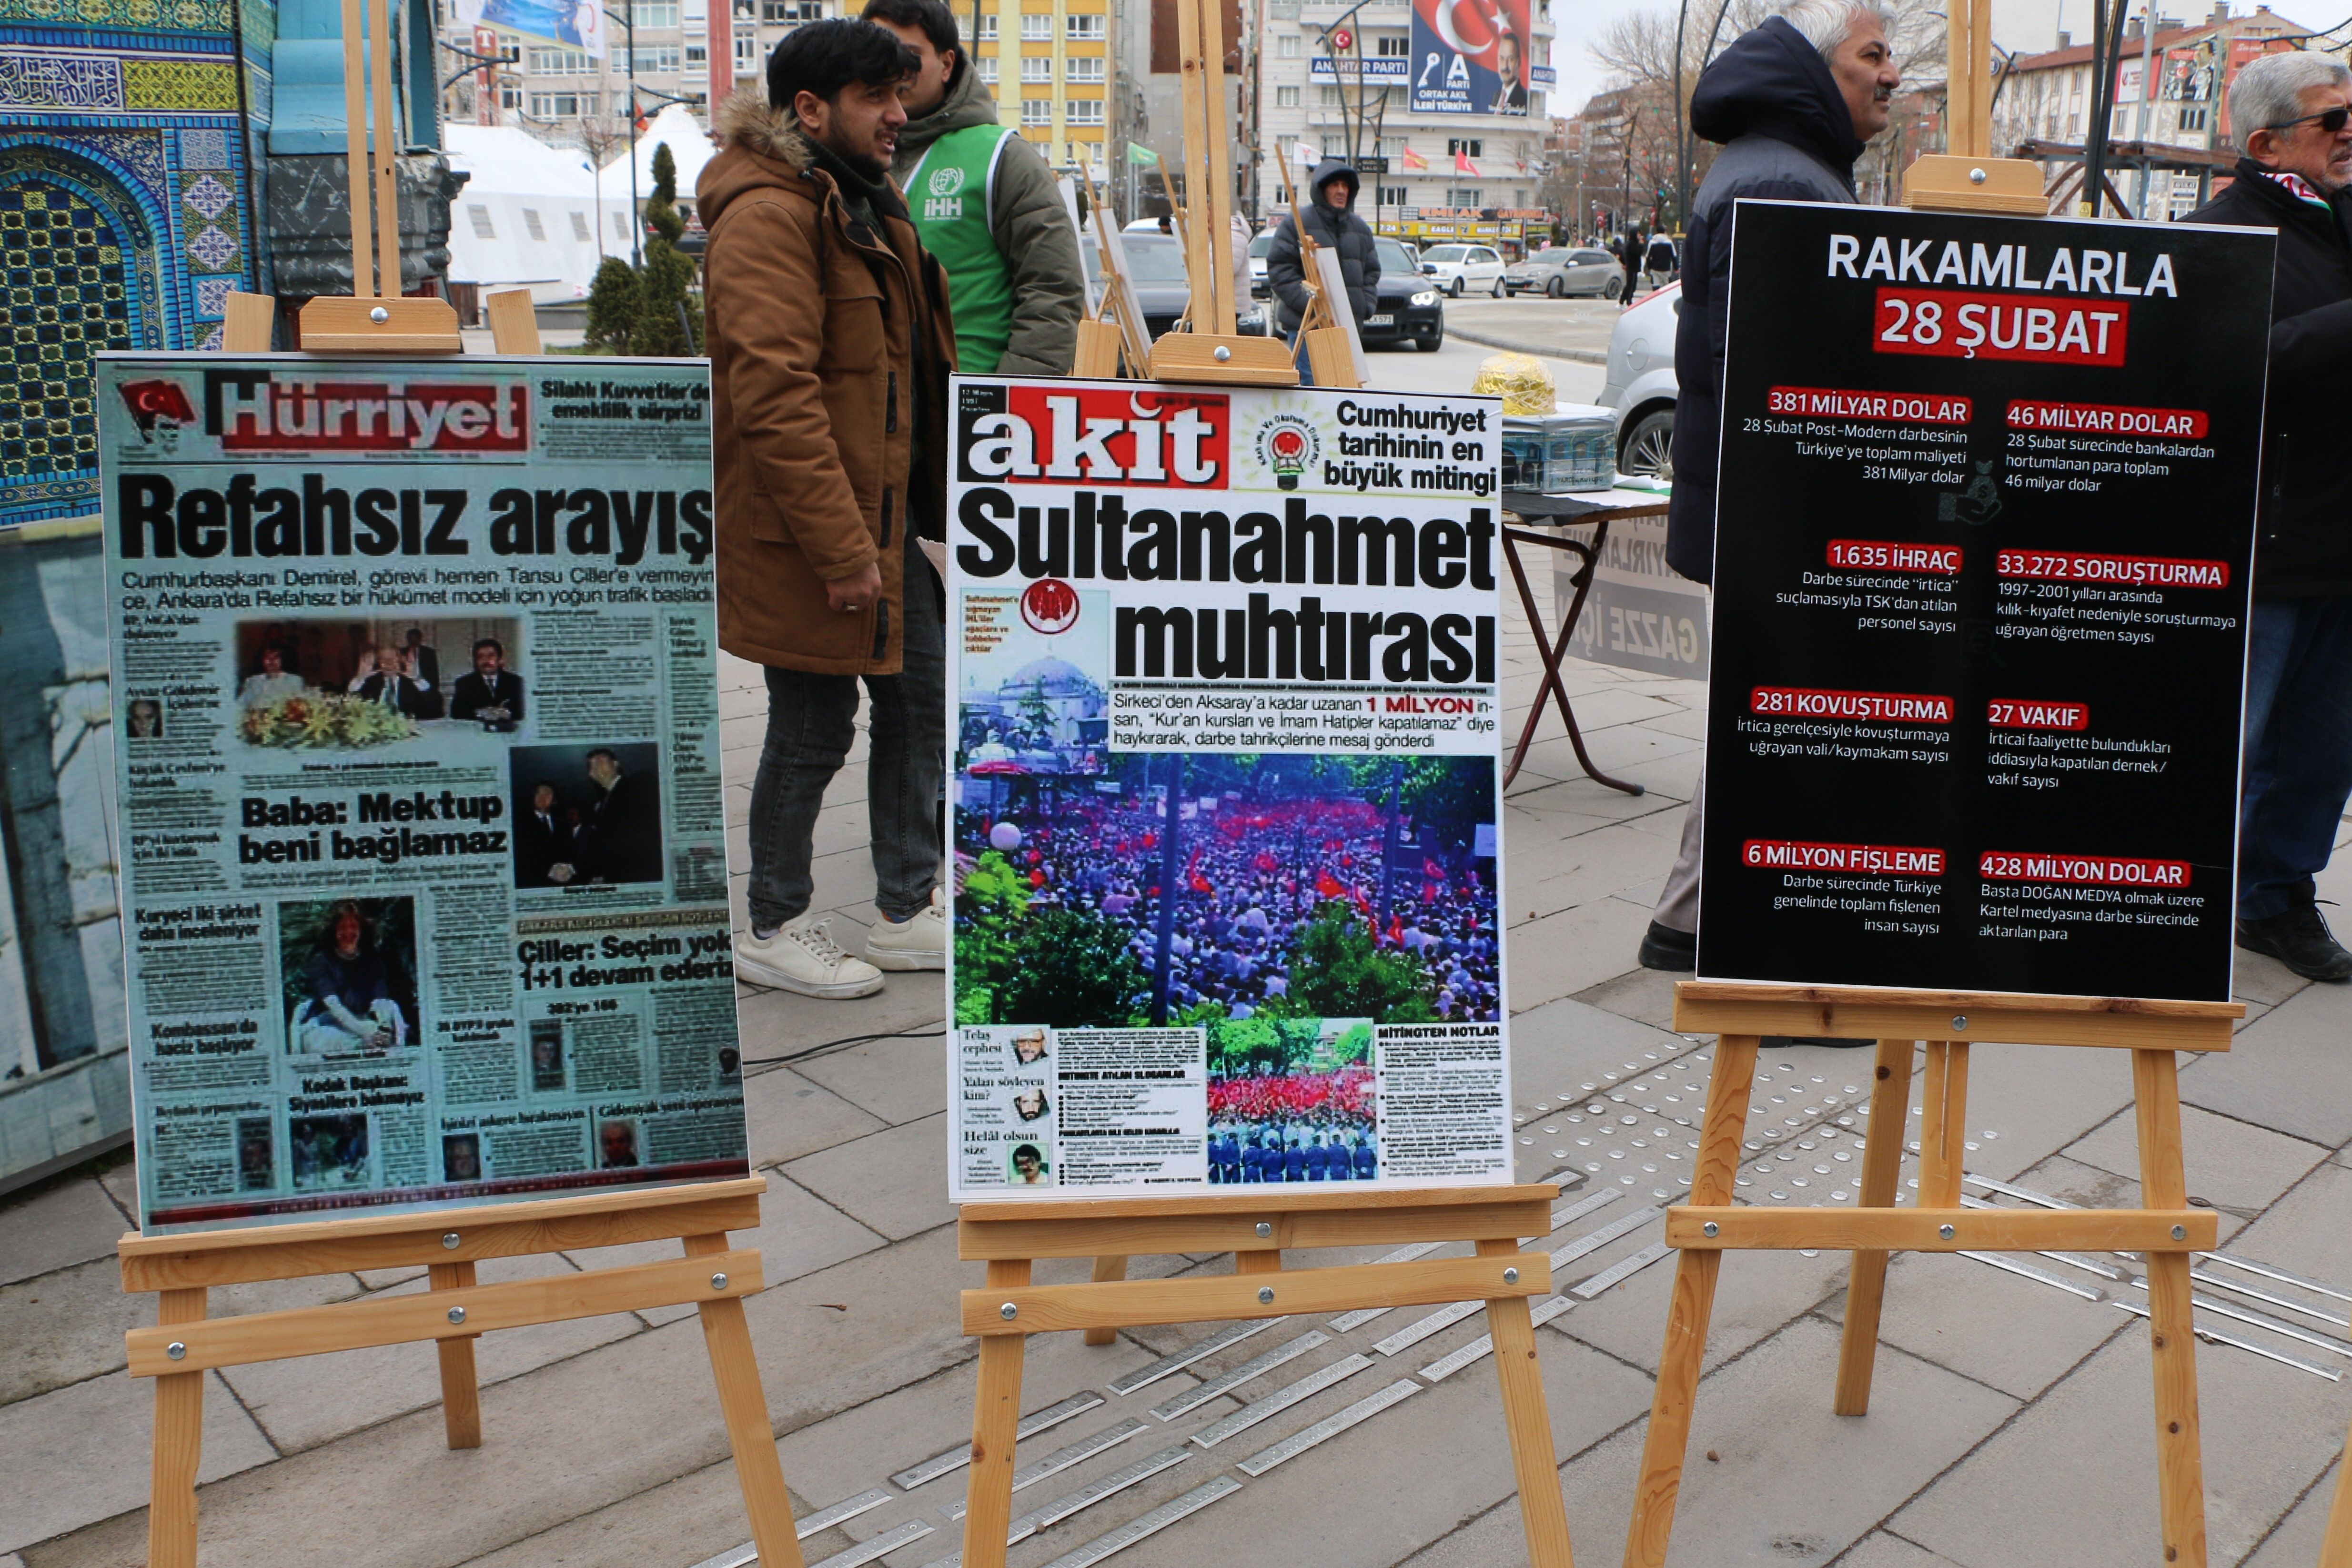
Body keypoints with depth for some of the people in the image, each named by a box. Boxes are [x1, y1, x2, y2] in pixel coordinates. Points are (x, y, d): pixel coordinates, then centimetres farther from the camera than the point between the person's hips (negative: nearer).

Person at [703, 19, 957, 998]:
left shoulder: (860, 204, 17)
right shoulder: (769, 216, -17)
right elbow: (774, 398, -25)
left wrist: (911, 515, 19)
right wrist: (841, 551, -26)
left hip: (888, 514, 10)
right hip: (812, 534, -10)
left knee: (919, 705, 14)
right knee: (814, 732, 1)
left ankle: (908, 911, 27)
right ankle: (773, 933, 19)